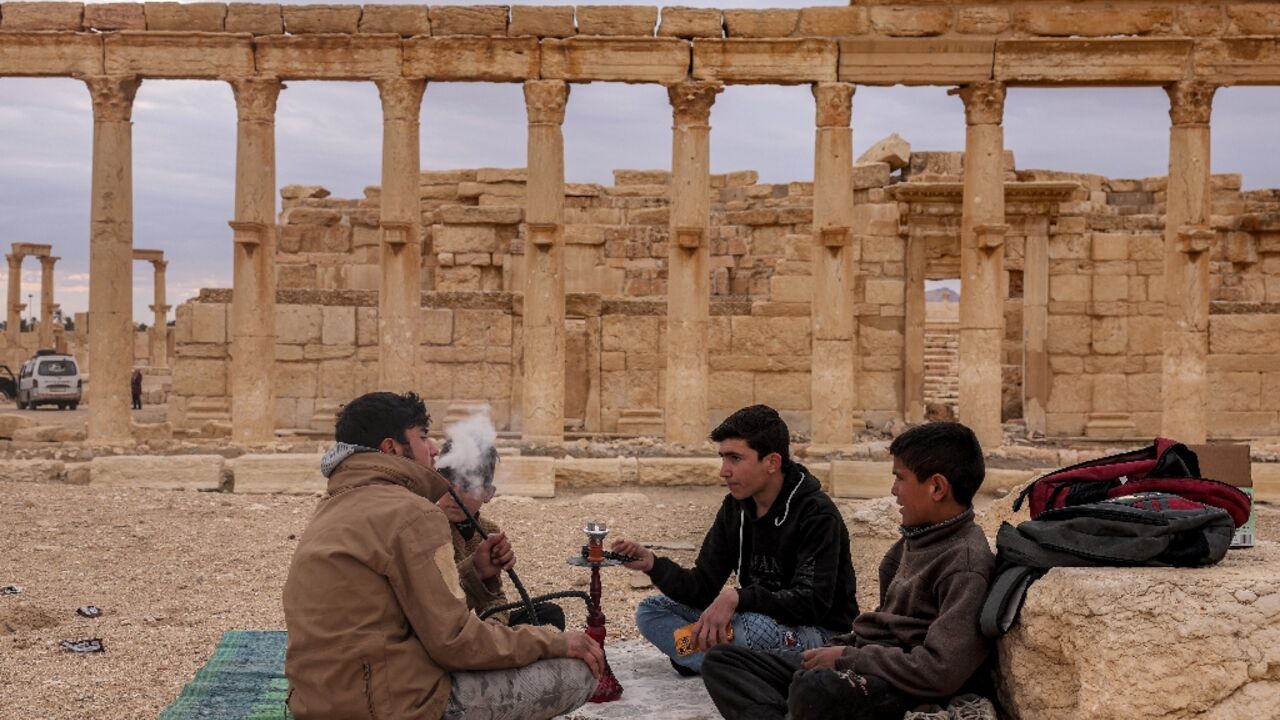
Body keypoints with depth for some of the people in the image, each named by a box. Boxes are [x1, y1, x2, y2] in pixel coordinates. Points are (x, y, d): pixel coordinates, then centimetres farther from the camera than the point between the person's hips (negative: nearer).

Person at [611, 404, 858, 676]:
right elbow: (703, 589, 0)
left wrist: (738, 597, -36)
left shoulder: (817, 515, -18)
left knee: (753, 627, -41)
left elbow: (812, 604, -26)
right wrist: (653, 564, -18)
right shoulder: (736, 507, 3)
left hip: (822, 633, -8)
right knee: (651, 610, -2)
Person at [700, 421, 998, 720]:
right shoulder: (918, 538, 14)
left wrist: (847, 658, -16)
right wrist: (841, 648, 5)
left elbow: (942, 671, -25)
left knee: (815, 689, -43)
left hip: (903, 687, -10)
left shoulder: (966, 566, -16)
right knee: (721, 660, 5)